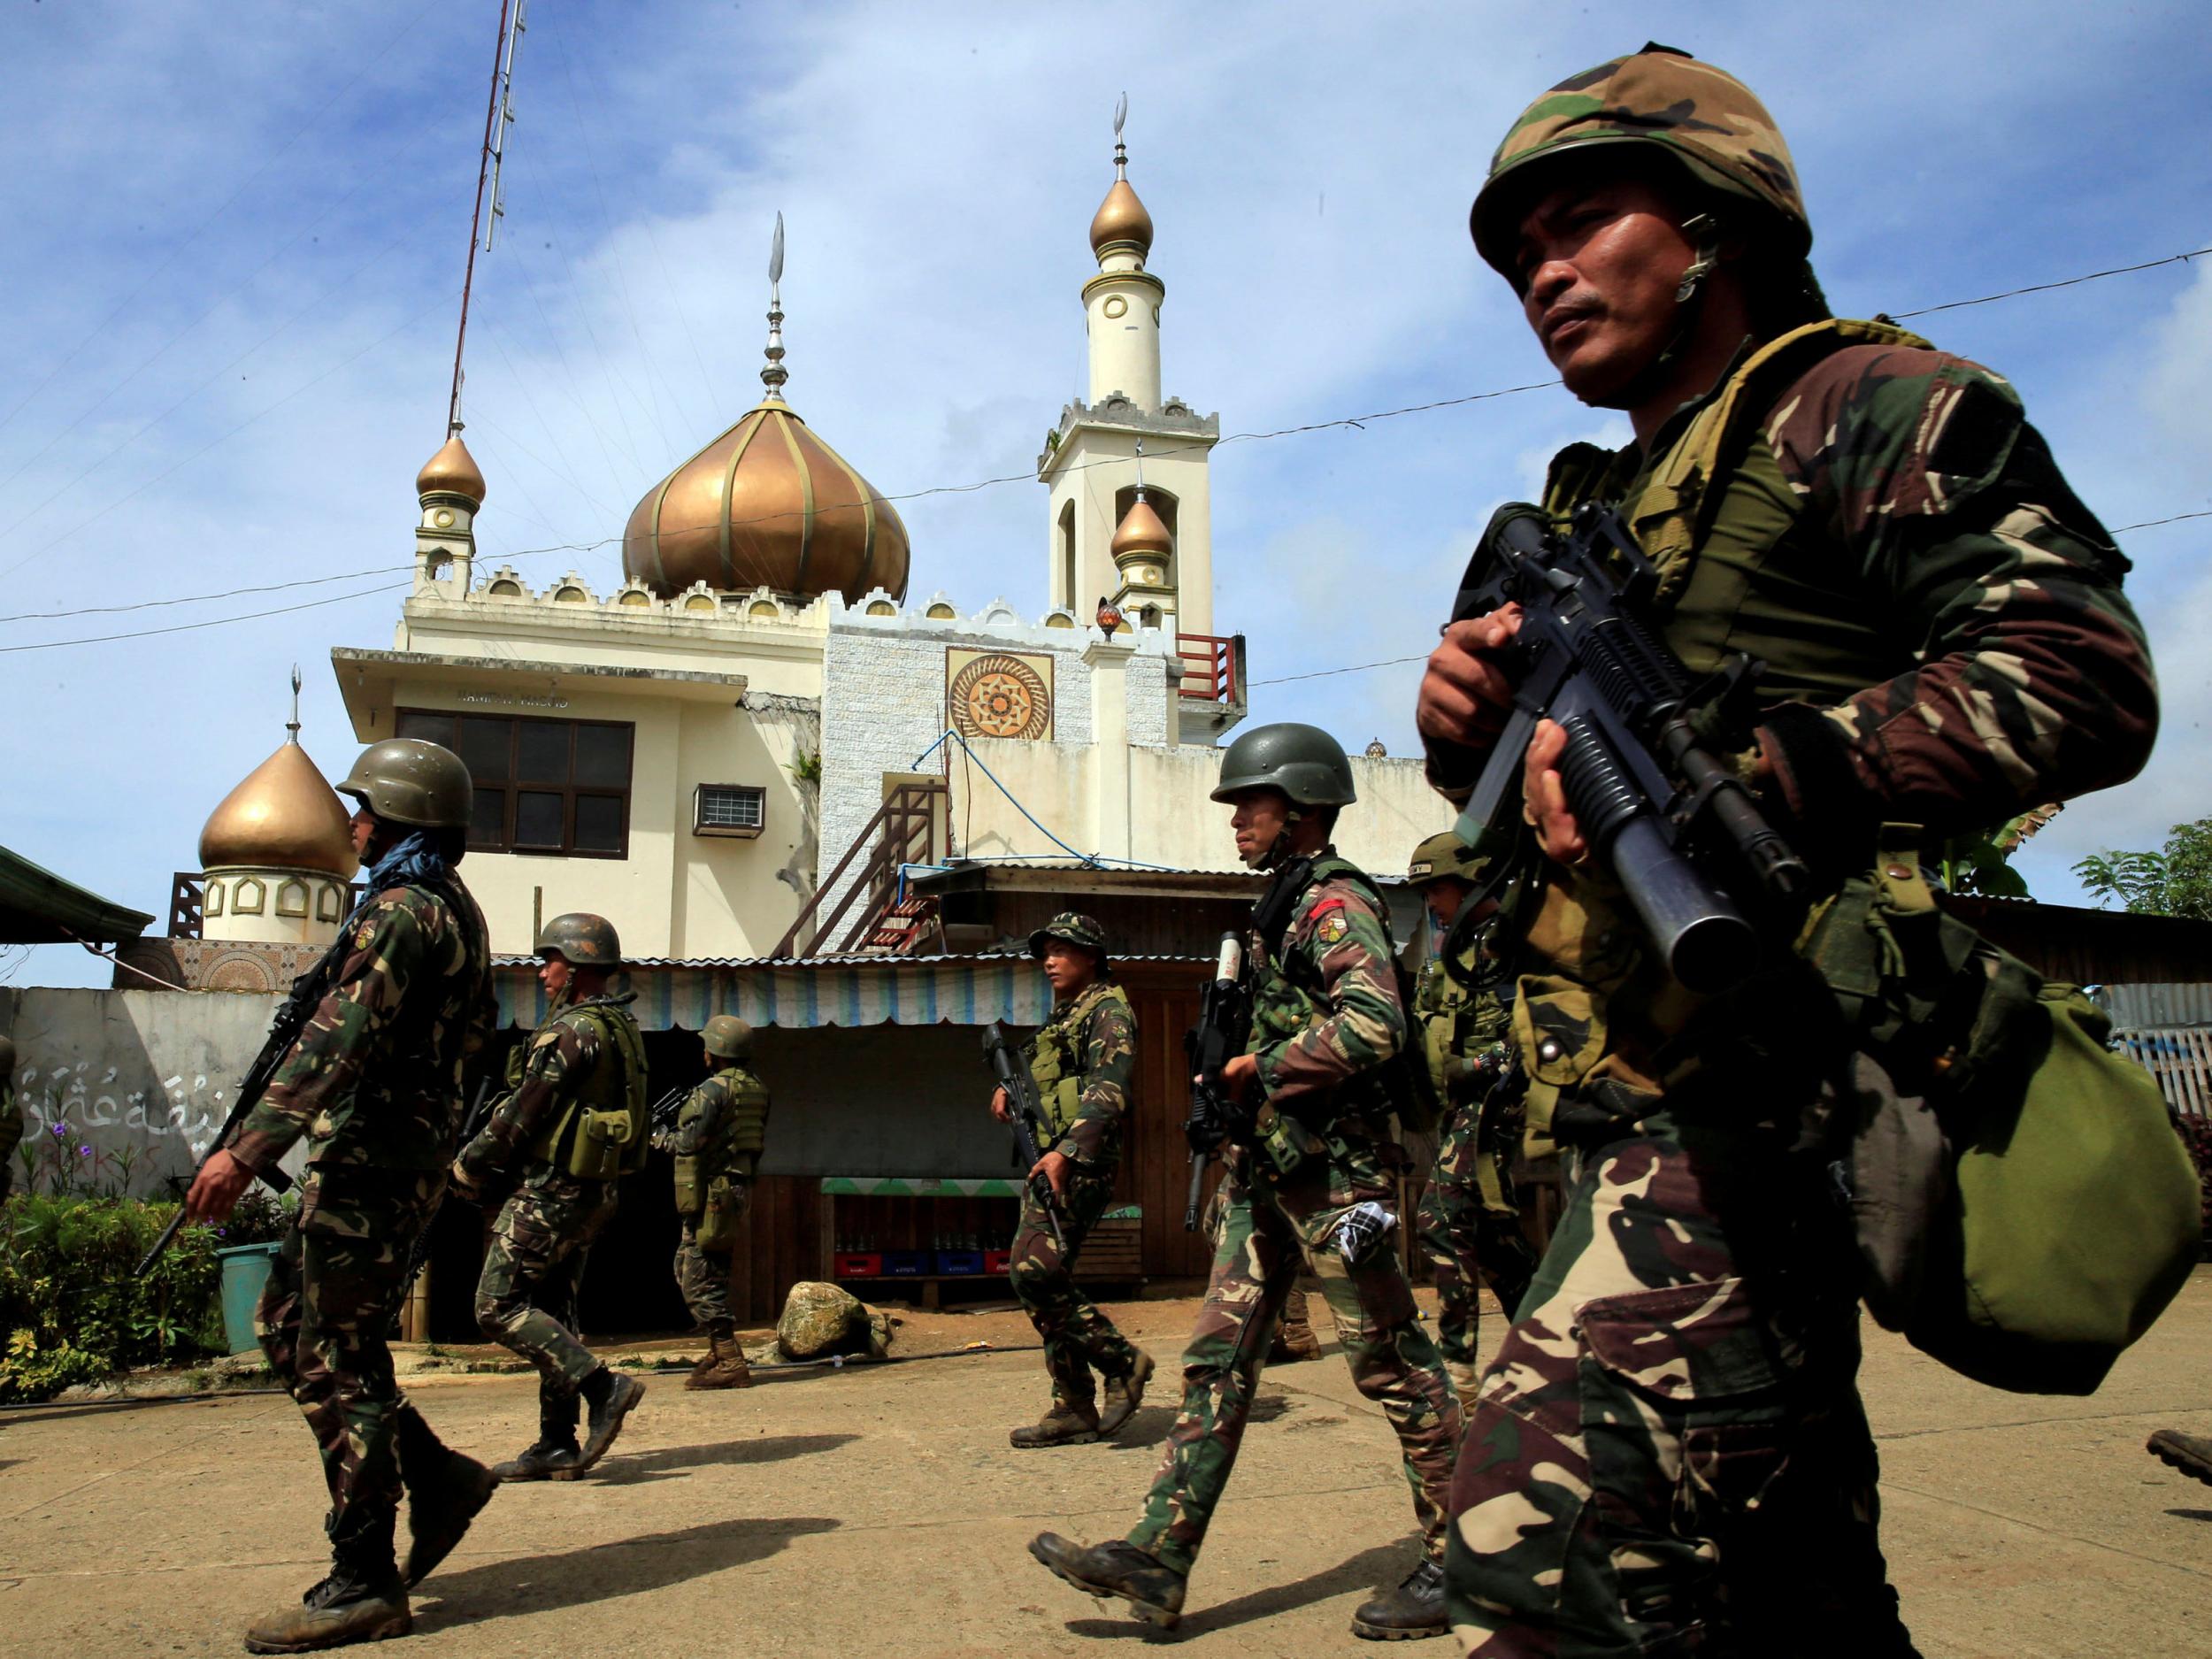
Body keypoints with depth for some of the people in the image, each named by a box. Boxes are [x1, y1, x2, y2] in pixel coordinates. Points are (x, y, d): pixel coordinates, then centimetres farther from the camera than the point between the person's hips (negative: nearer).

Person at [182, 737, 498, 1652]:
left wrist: (247, 1147, -28)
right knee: (288, 1326, 17)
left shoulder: (405, 910, -15)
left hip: (369, 1161, -10)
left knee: (336, 1362, -3)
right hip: (380, 1155, 10)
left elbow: (342, 1038, -25)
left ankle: (364, 1584, 5)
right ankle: (438, 1477, 20)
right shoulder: (447, 907, 16)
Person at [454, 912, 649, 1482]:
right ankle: (558, 1447, 15)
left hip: (550, 1192, -9)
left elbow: (523, 1114, -15)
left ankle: (603, 1386, -10)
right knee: (552, 1313, 13)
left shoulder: (572, 1031, -16)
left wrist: (469, 1167, 0)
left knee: (498, 1307, -3)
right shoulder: (620, 1028, 13)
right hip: (591, 1194, 9)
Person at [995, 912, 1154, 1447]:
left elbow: (1107, 1091, -19)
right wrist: (1006, 1088, 11)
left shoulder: (1108, 1011, -5)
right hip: (1046, 1162, 10)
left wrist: (1066, 1152, -30)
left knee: (1034, 1274, -18)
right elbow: (1034, 1076, 35)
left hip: (1078, 1164, -10)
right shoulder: (1060, 1018, 23)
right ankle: (1073, 1408, 13)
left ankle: (1122, 1361, -4)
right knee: (1041, 1283, 7)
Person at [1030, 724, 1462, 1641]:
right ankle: (1158, 1558, 10)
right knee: (1218, 1356, 7)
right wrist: (1240, 1075, 11)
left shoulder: (1338, 903, -12)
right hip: (1265, 1168, 10)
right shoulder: (1281, 905, 17)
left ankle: (1460, 1559, 16)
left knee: (1391, 1364, 1)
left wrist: (1264, 1069, -17)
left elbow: (1373, 1026, -27)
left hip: (1333, 1170, -10)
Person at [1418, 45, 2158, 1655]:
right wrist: (1473, 731, 1)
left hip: (1752, 1096, -9)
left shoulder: (1863, 406, 0)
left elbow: (2085, 675, -14)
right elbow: (1539, 808, 24)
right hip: (1633, 1109, 9)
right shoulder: (1594, 509, 23)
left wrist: (1742, 771, -23)